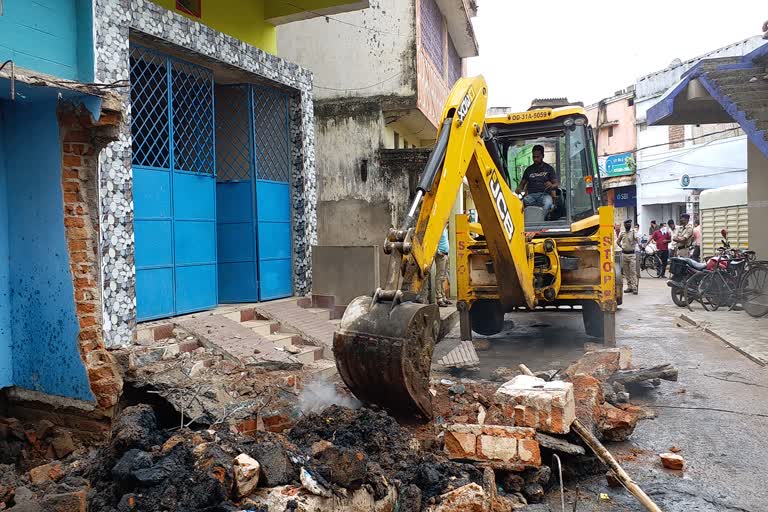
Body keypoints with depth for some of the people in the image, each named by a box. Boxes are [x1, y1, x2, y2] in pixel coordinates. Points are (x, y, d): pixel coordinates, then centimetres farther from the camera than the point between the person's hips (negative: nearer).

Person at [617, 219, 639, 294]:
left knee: (633, 272, -8)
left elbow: (637, 240, -20)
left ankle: (634, 288, -8)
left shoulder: (633, 232, -4)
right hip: (624, 254, 5)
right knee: (626, 272, 9)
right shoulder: (622, 233, 8)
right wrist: (621, 246, 10)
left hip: (632, 254, -4)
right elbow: (618, 241, 21)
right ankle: (629, 287, 17)